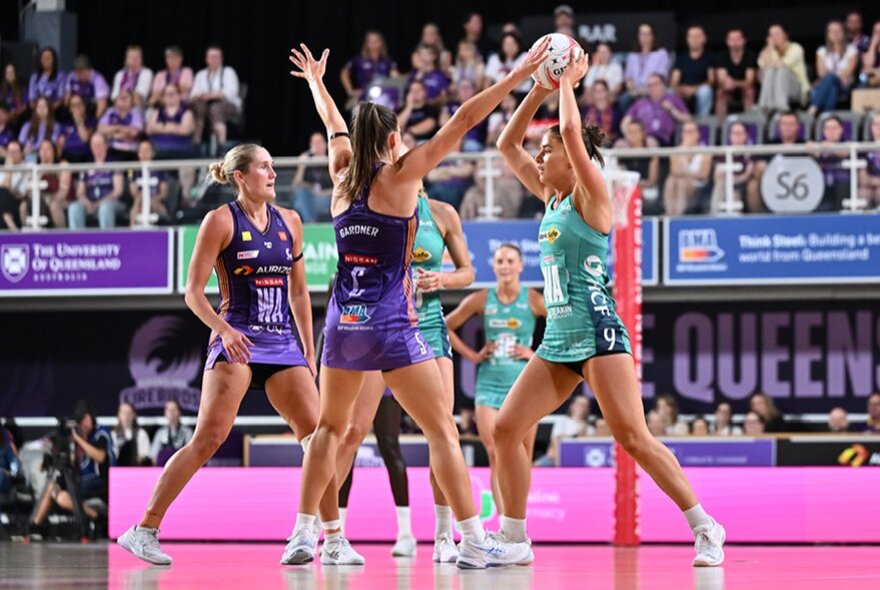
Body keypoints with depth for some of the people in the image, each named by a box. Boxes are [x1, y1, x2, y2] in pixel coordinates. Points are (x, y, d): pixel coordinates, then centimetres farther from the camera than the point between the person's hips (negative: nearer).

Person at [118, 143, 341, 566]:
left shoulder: (289, 222, 13)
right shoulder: (222, 221, -3)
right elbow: (193, 292, -5)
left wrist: (308, 353, 16)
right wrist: (223, 329, -21)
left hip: (282, 342, 5)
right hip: (237, 340, -5)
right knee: (209, 438, -15)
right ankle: (144, 530, -11)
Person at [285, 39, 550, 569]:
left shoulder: (343, 178, 9)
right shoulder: (399, 177, -3)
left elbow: (334, 125, 29)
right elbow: (463, 122, -5)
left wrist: (317, 82, 49)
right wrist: (520, 74, -4)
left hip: (343, 322, 6)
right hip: (390, 323, -5)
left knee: (330, 427, 19)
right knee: (443, 430, -3)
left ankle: (305, 535, 12)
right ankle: (474, 542, -9)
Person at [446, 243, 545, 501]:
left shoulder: (533, 301, -1)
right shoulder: (481, 300, 4)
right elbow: (445, 327, 13)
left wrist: (539, 354, -5)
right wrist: (472, 355, 5)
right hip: (489, 383, 1)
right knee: (496, 457, -11)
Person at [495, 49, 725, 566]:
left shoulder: (590, 195, -6)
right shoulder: (552, 199, 16)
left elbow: (572, 132, -20)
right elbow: (508, 144, 20)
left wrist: (568, 82, -6)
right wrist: (539, 89, 11)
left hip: (597, 332, -8)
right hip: (558, 339, 8)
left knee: (635, 439, -14)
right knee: (505, 429, 0)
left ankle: (705, 529, -9)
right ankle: (514, 538, 7)